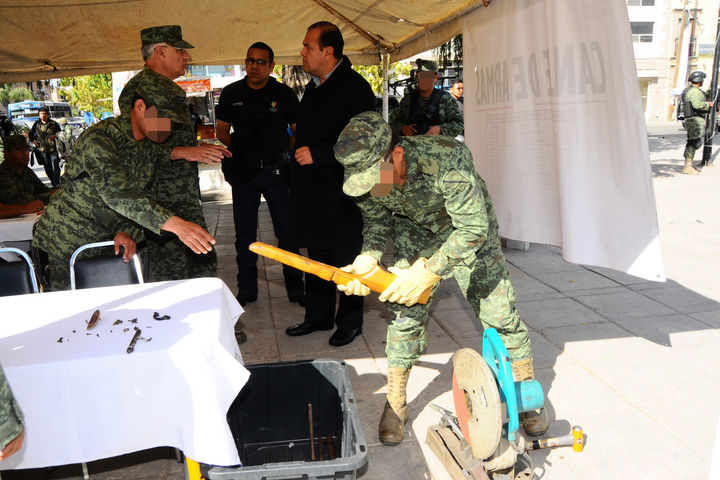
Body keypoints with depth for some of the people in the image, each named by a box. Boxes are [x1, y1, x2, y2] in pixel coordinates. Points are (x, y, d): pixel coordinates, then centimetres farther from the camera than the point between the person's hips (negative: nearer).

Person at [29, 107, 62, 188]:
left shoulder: (54, 123, 0)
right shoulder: (37, 123, 7)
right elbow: (31, 133, 21)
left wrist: (55, 136, -13)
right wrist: (33, 141, 4)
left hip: (53, 150, -3)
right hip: (42, 150, 3)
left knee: (55, 168, -9)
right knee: (48, 169, 9)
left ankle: (56, 185, -5)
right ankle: (53, 184, 20)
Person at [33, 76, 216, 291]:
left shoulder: (150, 146, 1)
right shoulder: (99, 139, -24)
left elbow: (145, 197, 4)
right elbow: (117, 193, -40)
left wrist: (128, 231, -17)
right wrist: (175, 224, -51)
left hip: (105, 242, 7)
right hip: (64, 247, -6)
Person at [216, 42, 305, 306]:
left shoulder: (284, 94, 2)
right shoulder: (231, 93, 6)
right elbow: (222, 132, 15)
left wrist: (283, 150, -5)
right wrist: (240, 148, 0)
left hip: (276, 170, -1)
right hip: (243, 172, 2)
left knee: (287, 233, 2)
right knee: (244, 235, 8)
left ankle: (295, 288, 14)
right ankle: (246, 289, 22)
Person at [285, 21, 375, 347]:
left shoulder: (354, 86, -12)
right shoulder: (314, 87, 15)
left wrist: (317, 154, -21)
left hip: (341, 190, -8)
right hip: (311, 190, 8)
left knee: (345, 256, 4)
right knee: (316, 255, 16)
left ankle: (350, 321, 19)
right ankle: (318, 316, 30)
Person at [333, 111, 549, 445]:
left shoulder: (447, 160, -40)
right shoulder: (364, 174, -25)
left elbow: (474, 229, -33)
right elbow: (377, 220, -6)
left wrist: (427, 273, -38)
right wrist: (368, 257, -26)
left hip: (470, 228, -3)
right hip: (415, 233, 3)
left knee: (497, 310, -3)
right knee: (404, 313, -4)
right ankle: (395, 405, 14)